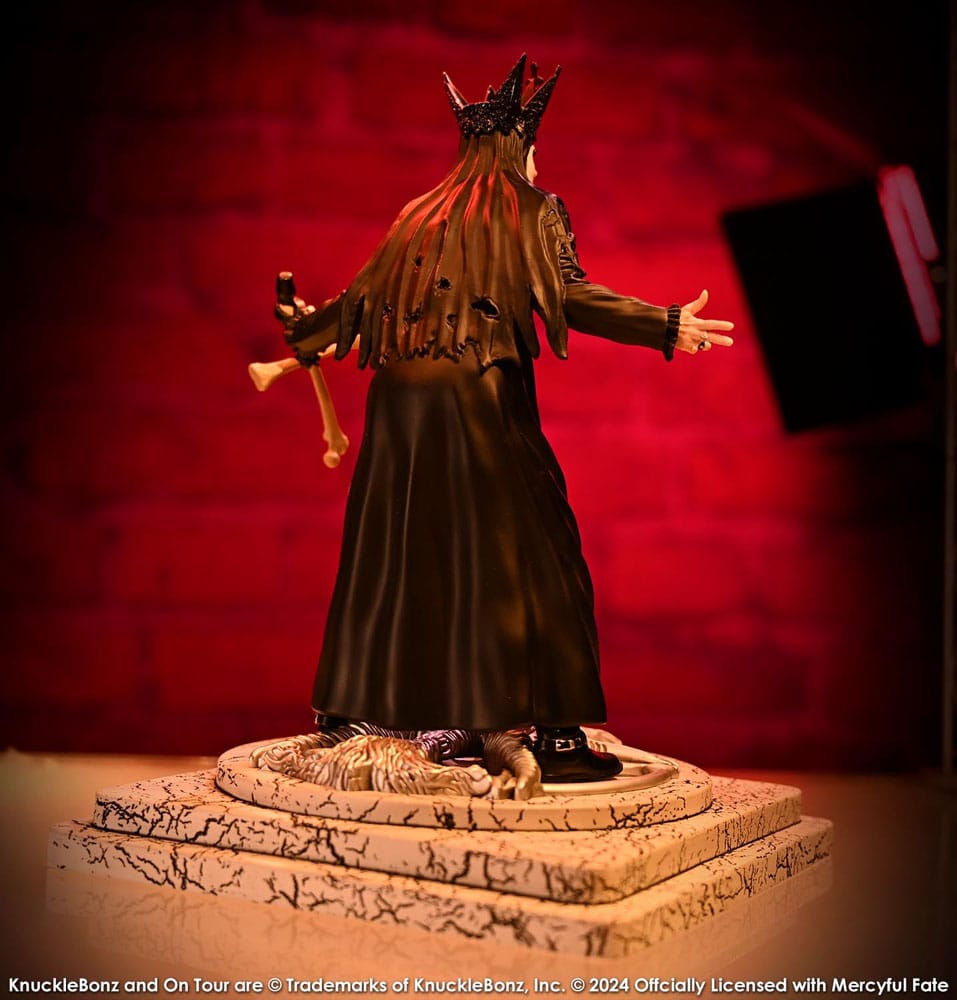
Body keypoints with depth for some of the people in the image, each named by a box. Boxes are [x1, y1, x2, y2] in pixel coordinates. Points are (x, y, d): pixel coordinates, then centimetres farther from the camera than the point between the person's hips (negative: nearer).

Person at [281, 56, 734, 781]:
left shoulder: (421, 216, 16)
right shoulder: (534, 213, 2)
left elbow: (365, 295, 20)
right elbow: (570, 297, -12)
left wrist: (306, 330, 38)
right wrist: (667, 326, -17)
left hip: (401, 403, 6)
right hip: (481, 404, -5)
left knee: (394, 555, 14)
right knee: (524, 558, -2)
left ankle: (358, 708, 24)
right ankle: (555, 735, -1)